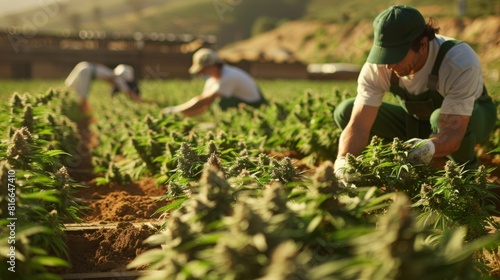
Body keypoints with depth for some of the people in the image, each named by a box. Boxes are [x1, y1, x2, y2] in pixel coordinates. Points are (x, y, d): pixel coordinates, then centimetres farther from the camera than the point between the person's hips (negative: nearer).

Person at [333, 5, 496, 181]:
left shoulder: (461, 62, -37)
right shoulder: (377, 66, -27)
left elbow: (453, 133, -44)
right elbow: (359, 124, -31)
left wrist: (429, 148, -66)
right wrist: (343, 160, -51)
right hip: (416, 122, 3)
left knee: (439, 118, -41)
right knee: (345, 111, -16)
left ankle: (467, 172, -10)